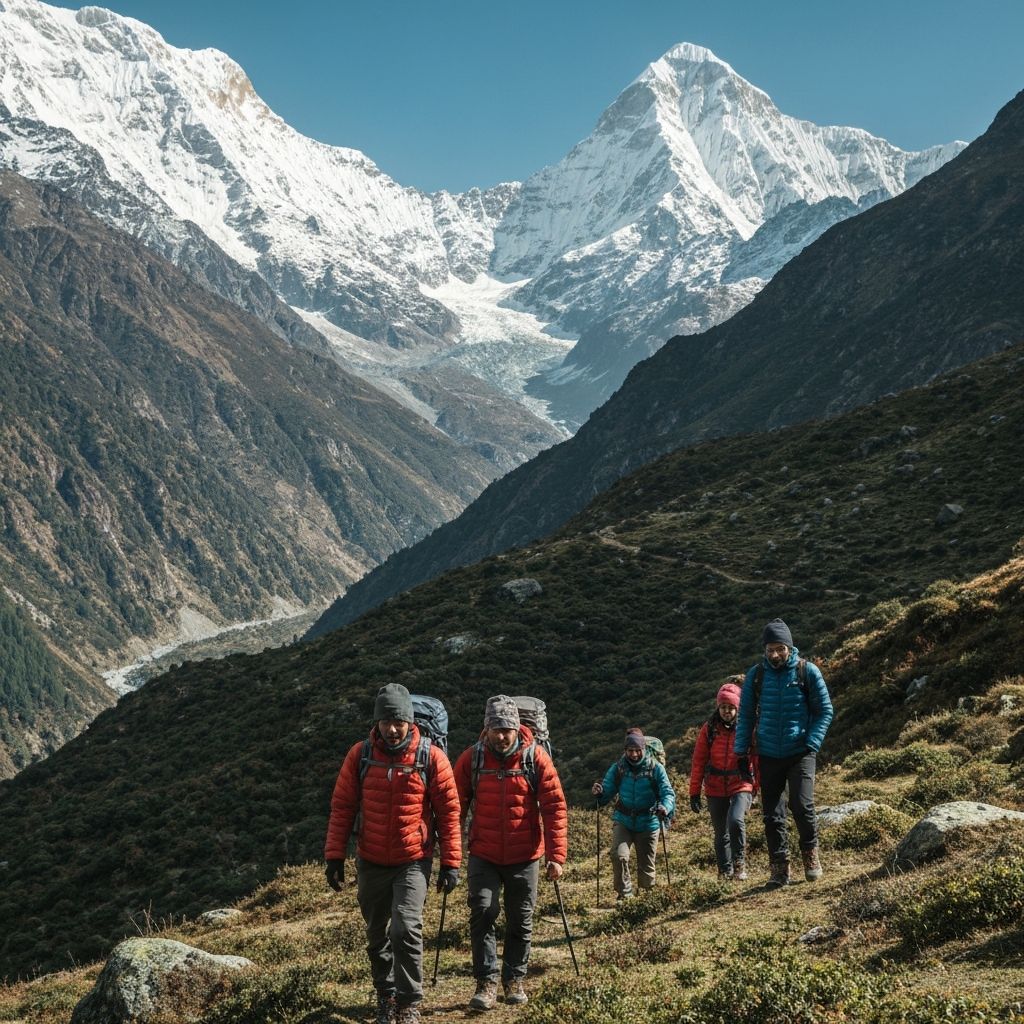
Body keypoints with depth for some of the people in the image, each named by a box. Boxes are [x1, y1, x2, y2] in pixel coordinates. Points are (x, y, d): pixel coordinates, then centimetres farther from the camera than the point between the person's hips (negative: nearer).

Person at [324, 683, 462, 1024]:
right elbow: (342, 808, 1)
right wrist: (335, 857, -2)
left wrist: (451, 863, -6)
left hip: (413, 862, -3)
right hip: (371, 863, 3)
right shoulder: (360, 756, -4)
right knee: (377, 936, 14)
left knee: (406, 929, -17)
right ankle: (386, 996, 33)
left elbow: (448, 812, -5)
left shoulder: (431, 757, -9)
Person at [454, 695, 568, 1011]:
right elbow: (456, 806, 0)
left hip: (525, 856, 0)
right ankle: (487, 981, -3)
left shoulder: (536, 757, -9)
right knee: (482, 912, -12)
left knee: (521, 922, 9)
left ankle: (515, 979, 25)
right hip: (483, 855, 0)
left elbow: (555, 807, -9)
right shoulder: (471, 758, -6)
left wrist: (556, 855, -13)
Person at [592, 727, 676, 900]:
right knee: (619, 855, -24)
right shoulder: (618, 768, -3)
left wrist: (665, 807, -34)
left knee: (646, 866, 9)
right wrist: (600, 792, -26)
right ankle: (624, 893, -6)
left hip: (648, 823, 0)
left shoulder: (656, 768, -8)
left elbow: (668, 792, -12)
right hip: (623, 821, 0)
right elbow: (608, 792, -1)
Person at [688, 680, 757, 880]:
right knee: (721, 834, 10)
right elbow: (698, 761, 3)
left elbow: (758, 758, 1)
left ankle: (739, 863, -8)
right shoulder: (709, 729, 1)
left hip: (741, 785, -3)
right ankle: (725, 872, 25)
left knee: (735, 820, -27)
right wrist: (694, 792, 2)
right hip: (715, 789, 3)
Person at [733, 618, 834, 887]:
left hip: (800, 753, -2)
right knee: (772, 815, 3)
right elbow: (745, 715, 10)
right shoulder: (755, 675, 2)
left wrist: (812, 744, -9)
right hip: (769, 755, 3)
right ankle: (780, 868, 13)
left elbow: (825, 711, 2)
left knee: (802, 804, -16)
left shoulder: (807, 672, -3)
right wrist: (741, 751, 4)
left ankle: (810, 853, 9)